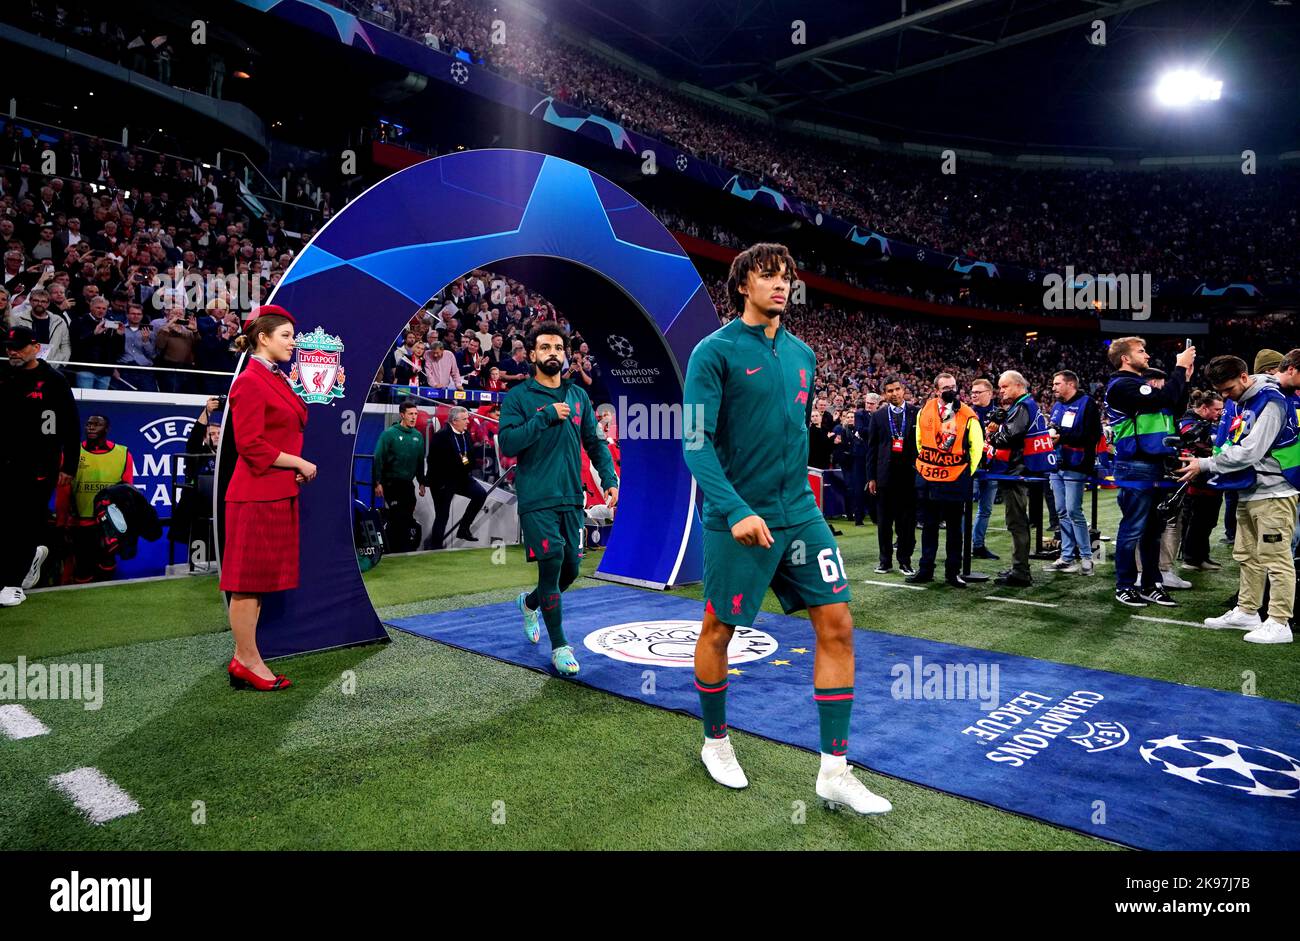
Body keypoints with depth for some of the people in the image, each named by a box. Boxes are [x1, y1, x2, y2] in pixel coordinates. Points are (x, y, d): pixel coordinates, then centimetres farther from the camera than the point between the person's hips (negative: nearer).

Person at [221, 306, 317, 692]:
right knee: (249, 580, 0)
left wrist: (298, 467, 7)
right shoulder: (249, 383, -12)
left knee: (259, 580, 13)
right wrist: (299, 464, -11)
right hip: (256, 495, -9)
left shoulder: (278, 380, 16)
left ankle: (242, 660, 21)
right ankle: (249, 663, 9)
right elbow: (251, 446, -18)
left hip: (279, 493, 9)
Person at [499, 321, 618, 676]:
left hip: (572, 499, 5)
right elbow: (508, 443, -13)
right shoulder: (518, 397, -2)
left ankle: (530, 602, 42)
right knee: (552, 564, -9)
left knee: (570, 569, 10)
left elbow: (595, 442, 15)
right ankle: (559, 646, 8)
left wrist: (610, 478, 3)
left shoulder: (578, 396, 12)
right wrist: (547, 416, -17)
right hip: (537, 501, -5)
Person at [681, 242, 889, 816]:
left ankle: (834, 773, 10)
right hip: (737, 520, -5)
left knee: (837, 626, -1)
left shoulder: (802, 354, 11)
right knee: (719, 631, 8)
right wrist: (735, 509, -27)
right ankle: (716, 742, 34)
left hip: (800, 514, 6)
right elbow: (696, 441, -17)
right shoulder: (714, 351, -8)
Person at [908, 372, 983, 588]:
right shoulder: (925, 410, 2)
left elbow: (976, 447, 1)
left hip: (956, 480, -3)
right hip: (927, 478, 3)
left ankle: (953, 572, 16)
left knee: (954, 528, 7)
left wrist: (967, 473, 1)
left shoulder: (967, 415, -6)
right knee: (928, 526, 11)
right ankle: (926, 570, 19)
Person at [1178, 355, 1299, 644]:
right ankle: (1246, 612, 24)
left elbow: (1250, 451, -22)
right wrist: (1203, 463, 3)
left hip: (1273, 492, -9)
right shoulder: (1244, 403, 12)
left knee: (1275, 558, -5)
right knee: (1247, 556, 14)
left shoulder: (1270, 401, -16)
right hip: (1249, 493, 9)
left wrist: (1205, 465, -15)